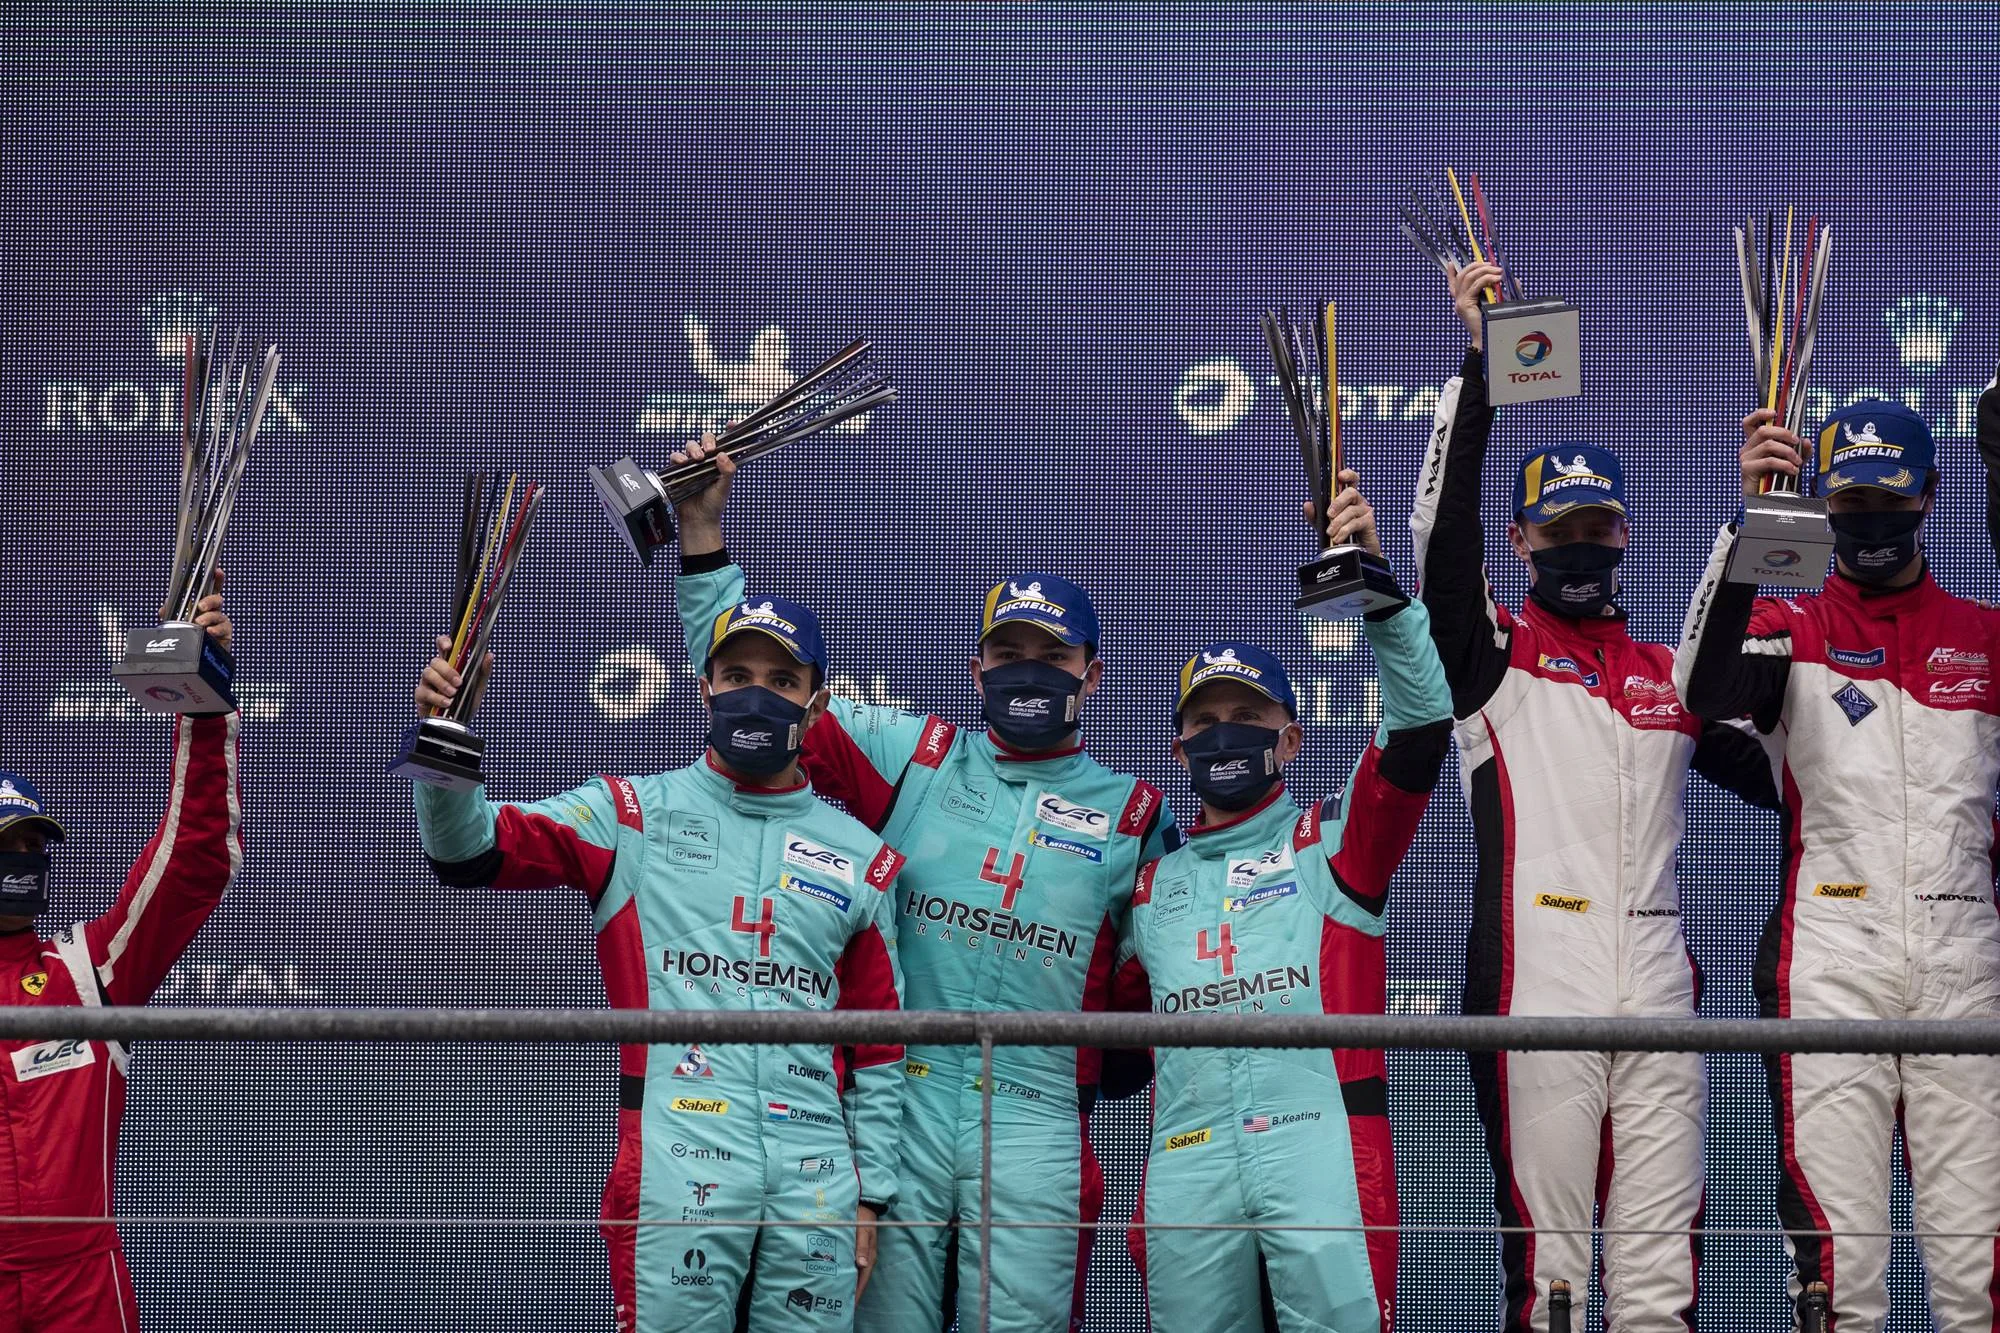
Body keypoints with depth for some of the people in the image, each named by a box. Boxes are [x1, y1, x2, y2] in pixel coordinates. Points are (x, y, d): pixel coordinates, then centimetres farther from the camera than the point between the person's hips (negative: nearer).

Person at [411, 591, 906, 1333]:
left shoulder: (861, 859, 15)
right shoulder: (634, 814, 10)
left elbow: (877, 1048, 16)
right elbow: (470, 851, -2)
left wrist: (871, 1198, 11)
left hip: (815, 1186, 3)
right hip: (676, 1156, -3)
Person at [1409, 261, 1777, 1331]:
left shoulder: (1672, 675, 21)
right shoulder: (1492, 657, 9)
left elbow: (1774, 773, 16)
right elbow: (1443, 545, -7)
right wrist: (1478, 369, -13)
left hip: (1660, 997, 4)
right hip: (1537, 990, -4)